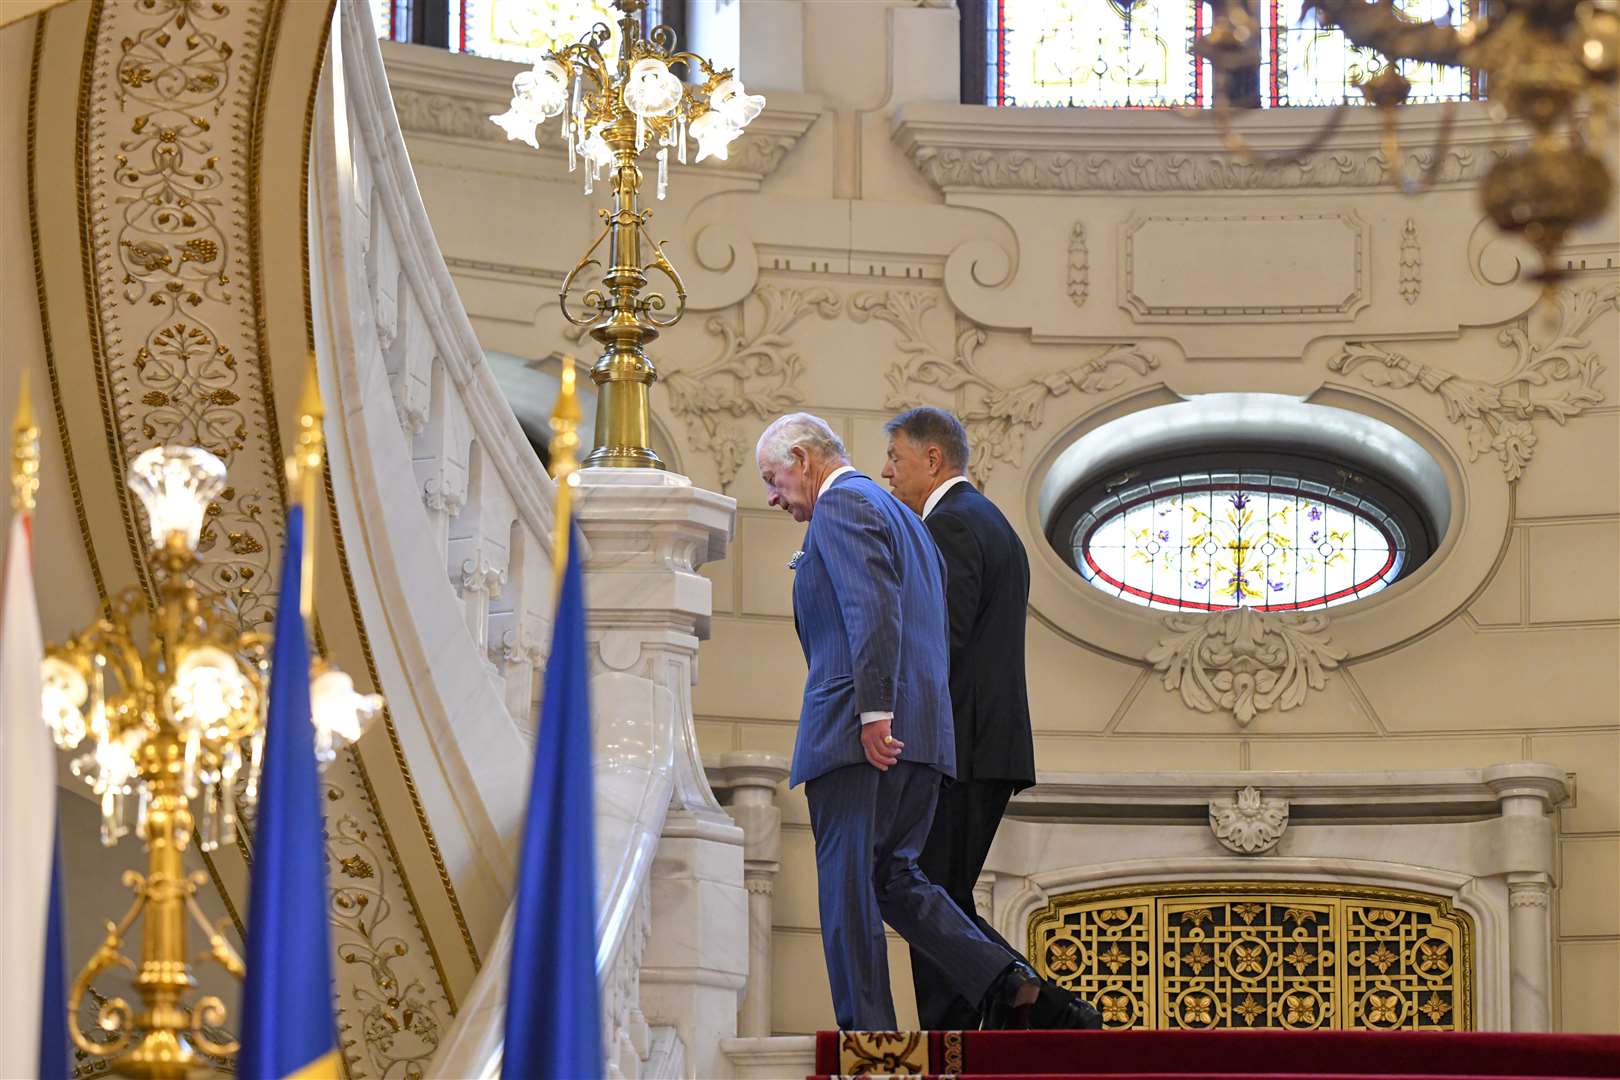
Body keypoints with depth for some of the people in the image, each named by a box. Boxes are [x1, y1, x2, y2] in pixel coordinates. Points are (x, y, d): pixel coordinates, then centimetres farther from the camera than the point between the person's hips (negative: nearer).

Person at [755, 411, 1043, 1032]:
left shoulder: (842, 504, -3)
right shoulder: (905, 519, 26)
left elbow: (874, 609, -18)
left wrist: (874, 711, -23)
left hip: (855, 728, -9)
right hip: (924, 735, 9)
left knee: (847, 882, -5)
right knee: (890, 873, 13)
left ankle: (866, 1036, -7)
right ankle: (1000, 980, -2)